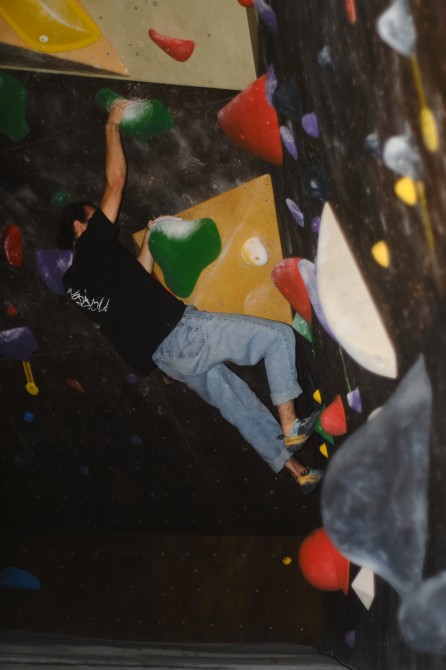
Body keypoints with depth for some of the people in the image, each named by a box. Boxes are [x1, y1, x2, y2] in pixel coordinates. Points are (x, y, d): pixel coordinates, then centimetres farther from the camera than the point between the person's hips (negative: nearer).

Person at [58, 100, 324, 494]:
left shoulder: (75, 282, 16)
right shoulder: (93, 248, -8)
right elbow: (116, 182, -7)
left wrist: (149, 237, 28)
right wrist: (112, 125, 3)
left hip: (166, 356, 9)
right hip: (180, 333, -9)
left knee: (240, 406, 17)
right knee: (279, 336, -3)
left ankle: (295, 468, 22)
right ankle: (290, 426, -7)